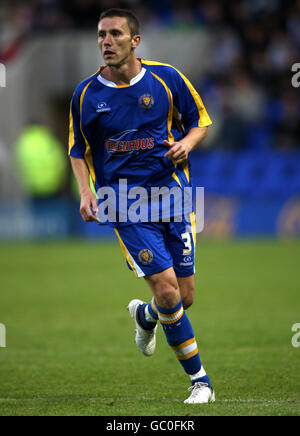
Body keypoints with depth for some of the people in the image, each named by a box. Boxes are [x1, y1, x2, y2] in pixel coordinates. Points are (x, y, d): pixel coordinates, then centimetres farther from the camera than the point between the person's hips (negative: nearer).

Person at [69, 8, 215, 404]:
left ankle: (145, 315, 41)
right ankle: (199, 379, 0)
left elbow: (201, 121, 11)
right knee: (167, 290, -14)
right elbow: (78, 150, 12)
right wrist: (86, 192, -3)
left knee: (185, 297, 3)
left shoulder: (166, 78, -1)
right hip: (125, 203, -2)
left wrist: (186, 144, -11)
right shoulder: (86, 94, 0)